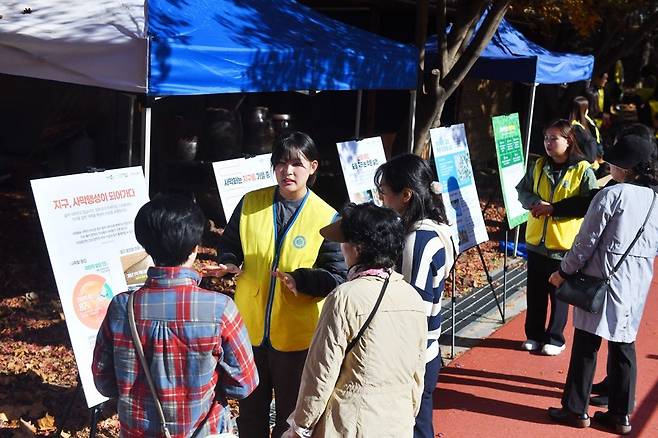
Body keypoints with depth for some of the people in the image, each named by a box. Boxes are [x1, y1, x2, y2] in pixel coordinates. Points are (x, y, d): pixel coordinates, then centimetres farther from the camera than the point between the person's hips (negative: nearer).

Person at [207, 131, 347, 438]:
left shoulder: (327, 218, -9)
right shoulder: (250, 203, -1)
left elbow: (337, 276, -10)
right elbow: (229, 245, 8)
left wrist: (300, 279, -27)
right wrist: (229, 264, -14)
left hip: (296, 335, -2)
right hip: (249, 327, 3)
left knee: (290, 413, 15)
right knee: (250, 409, 20)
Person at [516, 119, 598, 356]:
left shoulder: (583, 170, -10)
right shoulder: (538, 166, 5)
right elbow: (522, 191, 10)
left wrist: (554, 208, -19)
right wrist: (537, 203, -12)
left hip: (565, 243, -4)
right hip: (536, 240, 4)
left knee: (559, 294, 8)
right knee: (535, 292, 13)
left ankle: (555, 338, 22)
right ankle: (534, 335, 28)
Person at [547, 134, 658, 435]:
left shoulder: (611, 195, -14)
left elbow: (587, 241, -11)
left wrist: (564, 271, -1)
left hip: (604, 278, -6)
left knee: (586, 345, 4)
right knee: (624, 346, 12)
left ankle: (576, 410, 12)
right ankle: (621, 415, 19)